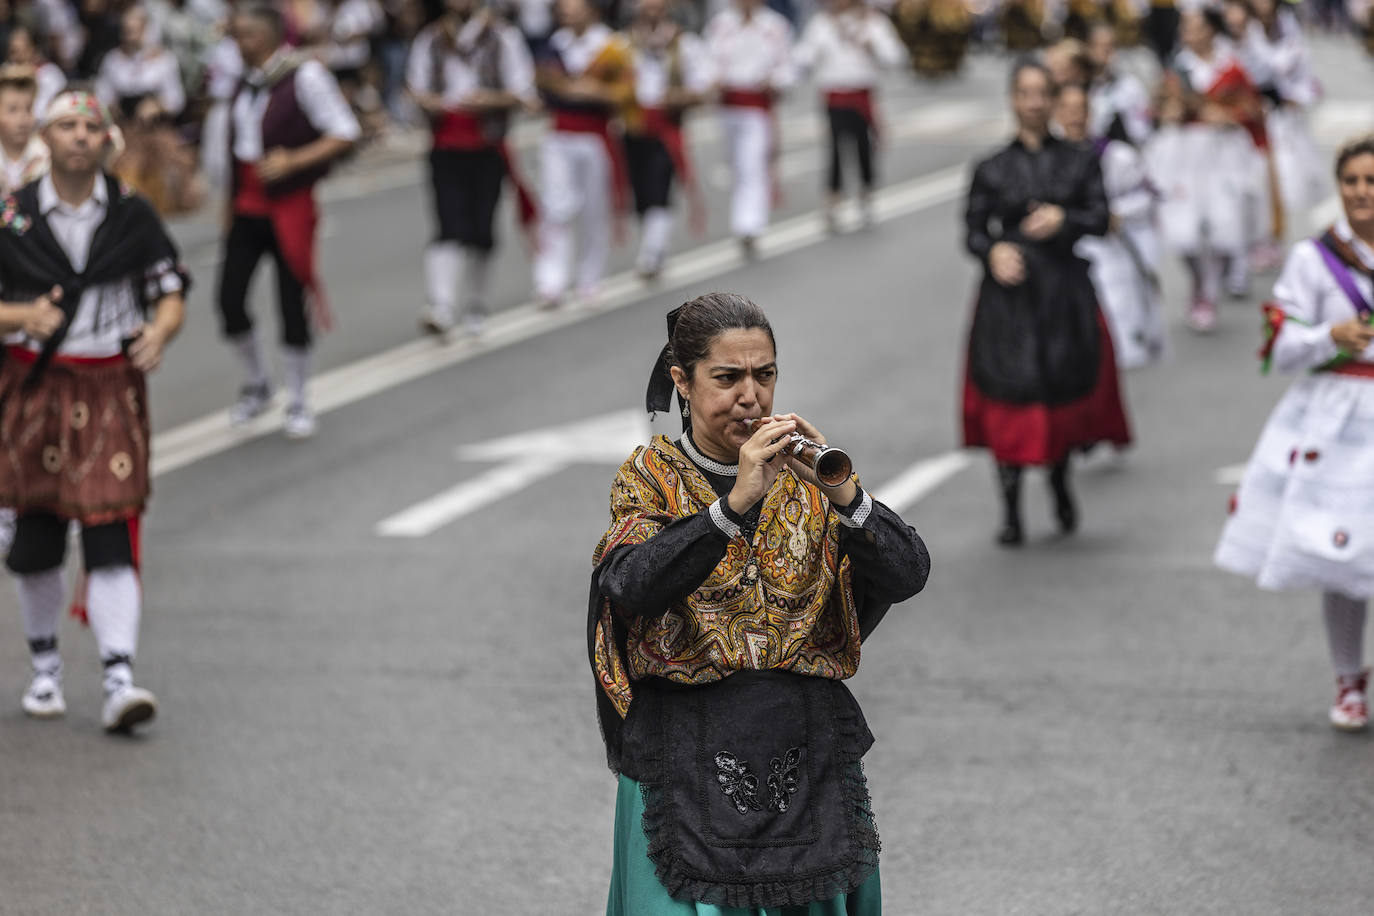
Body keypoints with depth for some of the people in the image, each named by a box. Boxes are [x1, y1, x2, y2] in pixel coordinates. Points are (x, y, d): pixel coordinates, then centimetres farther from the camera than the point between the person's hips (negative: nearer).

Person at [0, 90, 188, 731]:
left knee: (110, 534, -9)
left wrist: (159, 332, -15)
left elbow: (171, 294, 6)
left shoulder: (133, 215, 2)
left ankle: (120, 678, -14)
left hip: (111, 389, 0)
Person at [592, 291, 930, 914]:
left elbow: (908, 575, -7)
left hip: (806, 754, 2)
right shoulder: (653, 477, 0)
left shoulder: (807, 474, 5)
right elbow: (633, 587, -20)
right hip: (689, 756, -2)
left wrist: (842, 494, -24)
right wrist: (734, 503, -30)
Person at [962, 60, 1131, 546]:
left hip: (1064, 289, 1)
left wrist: (1064, 219, -19)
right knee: (1009, 394, -5)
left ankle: (1060, 479, 32)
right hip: (1010, 291, -1)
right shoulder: (992, 169, 4)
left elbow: (1101, 216, -1)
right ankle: (1010, 510, 2)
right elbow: (974, 229, 4)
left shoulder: (1079, 162, 6)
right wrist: (993, 251, -17)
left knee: (1067, 387, 3)